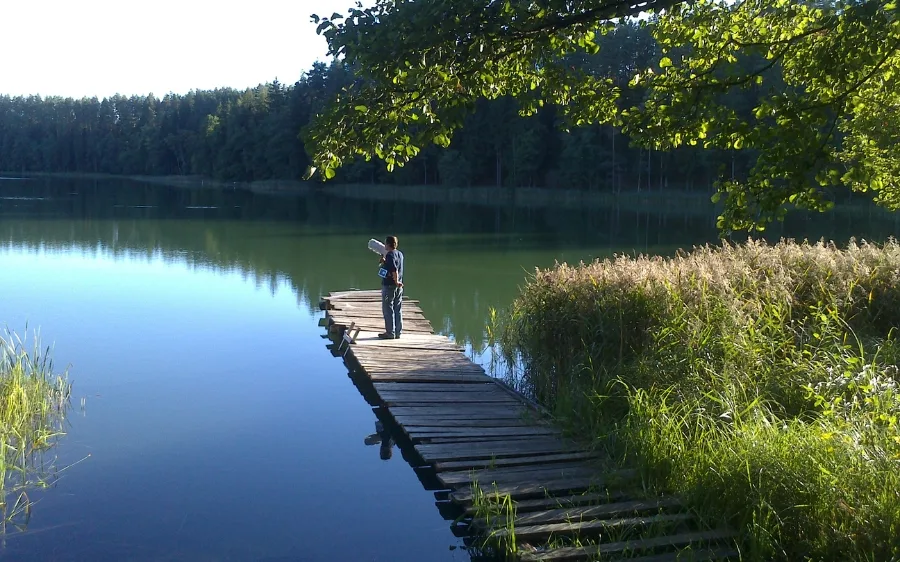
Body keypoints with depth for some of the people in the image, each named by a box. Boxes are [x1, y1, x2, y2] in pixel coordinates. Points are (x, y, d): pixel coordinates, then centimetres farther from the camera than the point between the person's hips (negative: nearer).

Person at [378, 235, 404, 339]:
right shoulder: (400, 254, 9)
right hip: (399, 287, 8)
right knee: (397, 310, 12)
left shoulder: (390, 255, -16)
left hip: (389, 285, -8)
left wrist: (396, 282, -18)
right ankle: (398, 332, 16)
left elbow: (394, 270, -28)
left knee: (388, 310, 1)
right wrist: (384, 262, 15)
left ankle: (390, 333, 3)